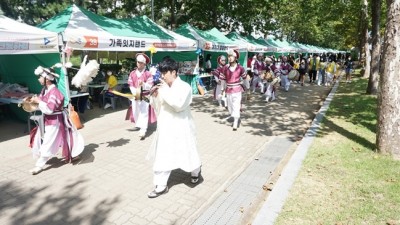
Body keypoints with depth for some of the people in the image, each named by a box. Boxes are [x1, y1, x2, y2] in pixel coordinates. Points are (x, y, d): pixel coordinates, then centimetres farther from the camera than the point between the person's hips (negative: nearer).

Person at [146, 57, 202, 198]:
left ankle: (196, 171, 45)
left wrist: (166, 90, -25)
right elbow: (156, 106, 11)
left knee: (187, 153, 13)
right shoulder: (163, 87, 3)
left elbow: (178, 105, -27)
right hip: (165, 127, 5)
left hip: (180, 127, -5)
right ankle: (161, 186, 19)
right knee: (161, 157, 6)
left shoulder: (184, 87, -13)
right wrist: (154, 96, -8)